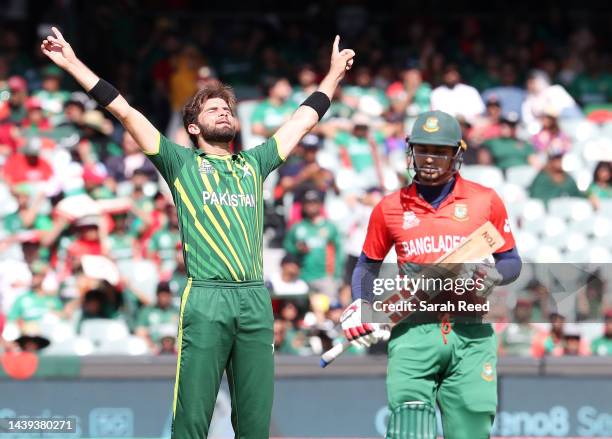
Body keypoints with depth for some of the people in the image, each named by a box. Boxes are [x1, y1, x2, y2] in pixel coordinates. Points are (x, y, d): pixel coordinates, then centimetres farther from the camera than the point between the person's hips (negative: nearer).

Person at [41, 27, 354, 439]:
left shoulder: (254, 163, 20)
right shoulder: (182, 162, 10)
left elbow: (304, 119, 30)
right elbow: (126, 112, 7)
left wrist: (335, 72, 37)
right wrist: (74, 64, 5)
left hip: (256, 300, 4)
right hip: (206, 300, -4)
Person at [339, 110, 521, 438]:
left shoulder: (486, 201, 7)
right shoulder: (389, 208, 11)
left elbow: (510, 262, 13)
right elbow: (368, 265, 21)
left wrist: (491, 278, -9)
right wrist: (360, 307, 3)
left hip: (470, 334, 0)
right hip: (413, 332, 0)